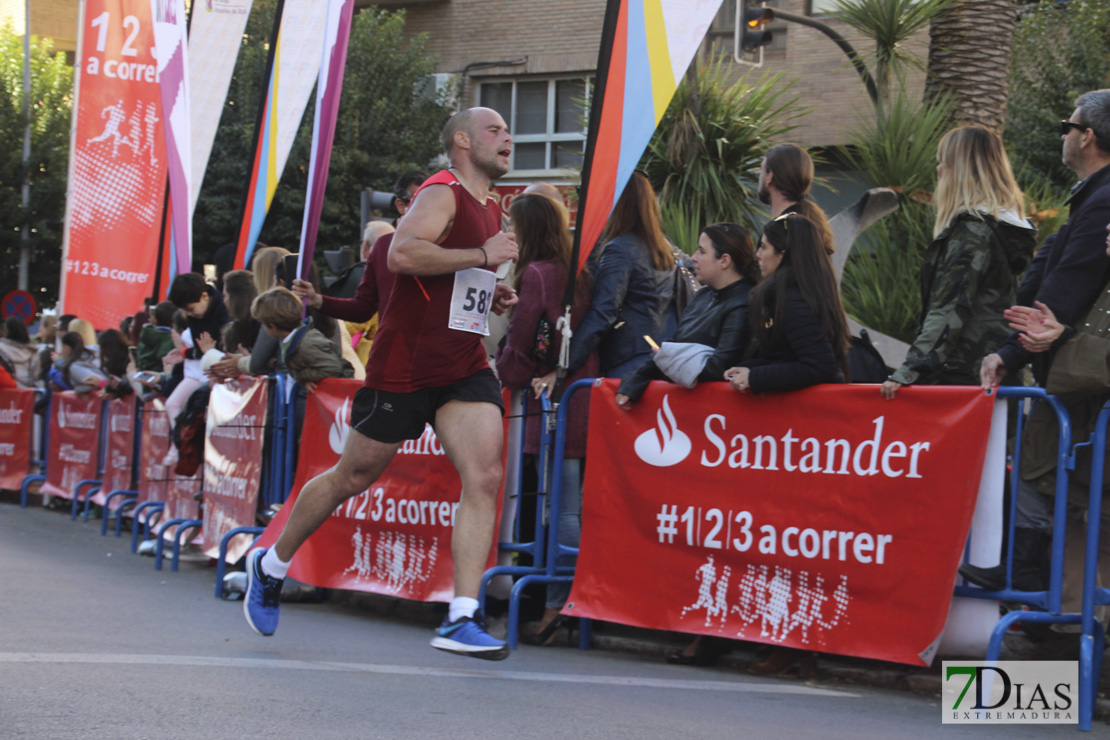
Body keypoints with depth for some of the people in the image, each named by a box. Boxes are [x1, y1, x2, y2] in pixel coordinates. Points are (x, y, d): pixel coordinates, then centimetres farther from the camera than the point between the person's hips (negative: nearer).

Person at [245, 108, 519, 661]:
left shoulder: (493, 211, 17)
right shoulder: (441, 194, -11)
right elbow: (401, 254, -29)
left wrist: (490, 297, 12)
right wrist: (483, 256, -25)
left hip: (464, 366, 7)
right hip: (405, 362, -7)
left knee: (485, 478, -12)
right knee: (353, 476, 6)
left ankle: (461, 619, -14)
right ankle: (270, 566, 29)